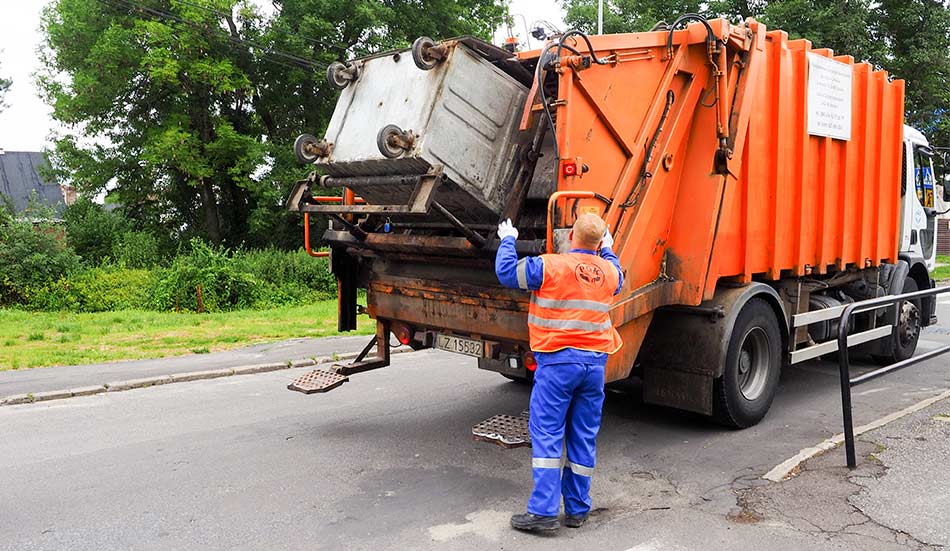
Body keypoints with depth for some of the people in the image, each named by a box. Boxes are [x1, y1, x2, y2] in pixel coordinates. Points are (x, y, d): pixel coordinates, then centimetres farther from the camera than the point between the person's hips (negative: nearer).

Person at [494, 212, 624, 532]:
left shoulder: (550, 266, -10)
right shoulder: (609, 272, 8)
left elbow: (506, 272, -4)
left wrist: (508, 240, 13)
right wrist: (608, 249, 47)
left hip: (558, 361, -5)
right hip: (595, 362, 5)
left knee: (546, 434, 0)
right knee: (584, 437, 11)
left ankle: (543, 511, -1)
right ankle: (577, 510, 19)